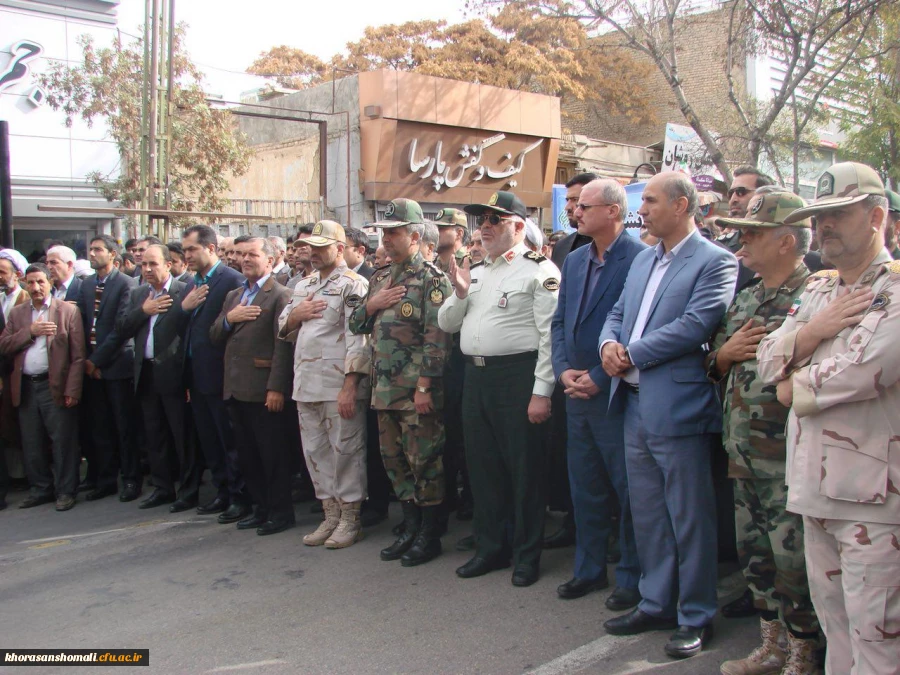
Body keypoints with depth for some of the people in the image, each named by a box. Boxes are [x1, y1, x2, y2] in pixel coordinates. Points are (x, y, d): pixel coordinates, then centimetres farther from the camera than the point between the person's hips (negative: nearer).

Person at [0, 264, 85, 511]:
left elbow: (78, 356, -5)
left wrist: (72, 390, -12)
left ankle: (65, 491, 8)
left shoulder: (68, 310, 0)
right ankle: (41, 489, 23)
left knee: (63, 442, -2)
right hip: (25, 387, 5)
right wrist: (30, 331, -11)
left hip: (55, 386, -4)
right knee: (31, 444, 10)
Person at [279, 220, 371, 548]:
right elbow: (283, 328, 22)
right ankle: (330, 516, 23)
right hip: (306, 384, 8)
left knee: (345, 450, 0)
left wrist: (350, 385, -20)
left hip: (340, 385, -7)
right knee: (316, 451, 12)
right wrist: (296, 314, -1)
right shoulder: (303, 286, 18)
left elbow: (358, 338, -14)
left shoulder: (352, 284, -6)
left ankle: (350, 519, 12)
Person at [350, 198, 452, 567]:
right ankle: (411, 527, 27)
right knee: (394, 460, 14)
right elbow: (356, 325, 17)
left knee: (424, 460, 0)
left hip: (416, 390, -8)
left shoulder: (431, 279, -9)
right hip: (384, 389, 8)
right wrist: (371, 305, -3)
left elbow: (436, 338, -16)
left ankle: (429, 535, 13)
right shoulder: (380, 278, 16)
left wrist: (424, 386, -20)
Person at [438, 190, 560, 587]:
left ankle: (527, 555, 16)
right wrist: (460, 293, -1)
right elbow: (446, 324, 18)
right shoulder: (476, 272, 18)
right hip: (475, 376, 8)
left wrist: (541, 391, -18)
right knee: (482, 465, 14)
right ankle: (490, 548, 28)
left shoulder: (539, 270, -6)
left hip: (517, 376, -7)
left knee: (524, 467, 1)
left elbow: (549, 335, -13)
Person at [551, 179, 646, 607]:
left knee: (628, 490, 5)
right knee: (584, 487, 16)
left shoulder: (640, 259, -12)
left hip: (616, 392, -7)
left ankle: (632, 576, 19)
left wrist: (599, 377, -16)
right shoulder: (574, 261, 13)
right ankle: (589, 568, 30)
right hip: (577, 392, 8)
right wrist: (563, 371, -1)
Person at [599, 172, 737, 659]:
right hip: (635, 404, 8)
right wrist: (609, 343, -5)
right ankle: (656, 604, 31)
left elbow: (695, 325, -19)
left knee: (689, 519, 4)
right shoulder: (643, 260, 16)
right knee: (646, 514, 16)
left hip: (678, 408, -8)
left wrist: (631, 355, -15)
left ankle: (696, 617, 18)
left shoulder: (715, 262, -9)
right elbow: (619, 312, 17)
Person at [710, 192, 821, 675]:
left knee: (793, 560, 1)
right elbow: (713, 366, 19)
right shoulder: (743, 301, 14)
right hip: (743, 452, 8)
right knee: (753, 554, 16)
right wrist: (726, 352, 0)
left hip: (787, 458, -8)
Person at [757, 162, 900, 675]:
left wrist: (796, 386, -4)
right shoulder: (818, 290, 17)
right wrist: (813, 330, -9)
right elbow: (769, 361, 11)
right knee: (835, 630, 17)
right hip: (816, 490, 7)